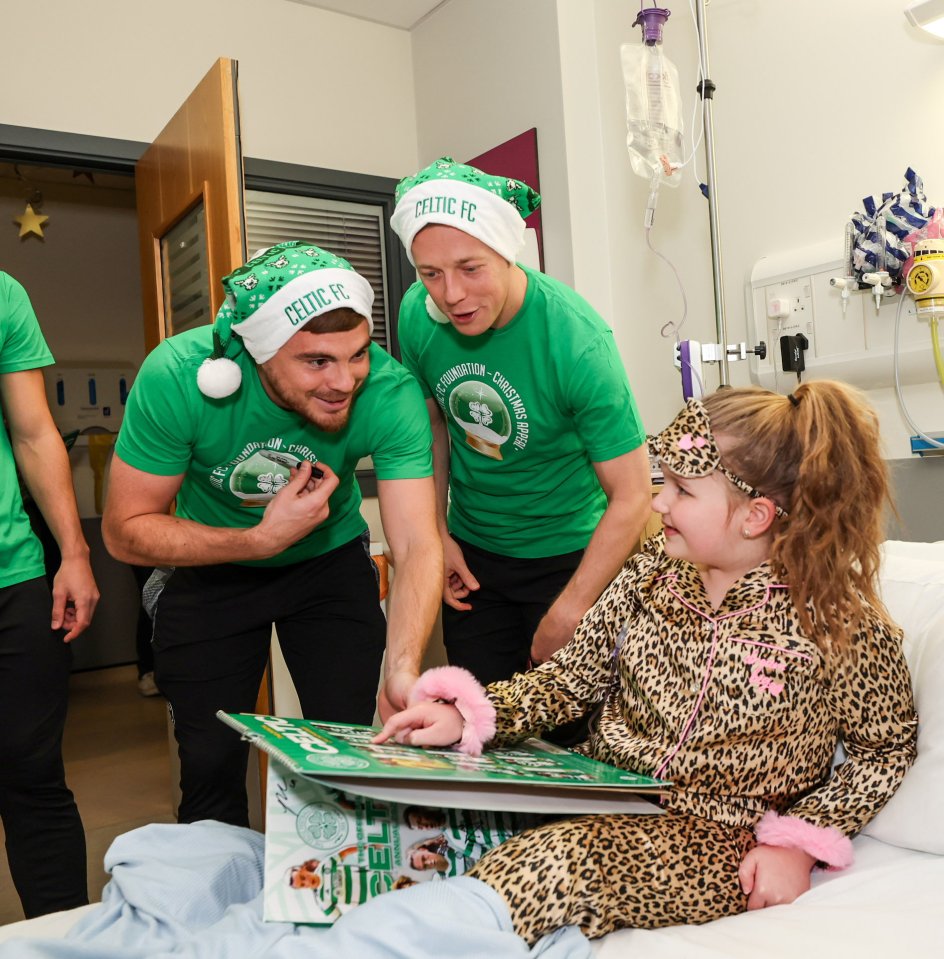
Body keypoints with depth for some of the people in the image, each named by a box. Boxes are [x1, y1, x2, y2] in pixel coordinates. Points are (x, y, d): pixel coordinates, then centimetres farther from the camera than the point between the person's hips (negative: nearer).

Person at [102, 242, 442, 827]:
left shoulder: (391, 392, -30)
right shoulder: (177, 376, -31)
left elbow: (418, 545, -33)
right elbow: (126, 531, -22)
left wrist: (403, 670, -49)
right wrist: (264, 538, -33)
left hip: (332, 561, 1)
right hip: (210, 567, 0)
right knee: (210, 763, 5)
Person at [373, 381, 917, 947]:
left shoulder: (838, 623, -11)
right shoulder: (652, 574, 2)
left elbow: (887, 747, 2)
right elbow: (574, 677, 5)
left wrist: (799, 842, -9)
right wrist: (467, 715, -9)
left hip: (717, 840, -4)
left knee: (558, 860, -33)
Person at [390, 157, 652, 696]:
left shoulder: (577, 341, -26)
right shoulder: (419, 314, -12)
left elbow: (631, 499, -21)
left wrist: (567, 615, -19)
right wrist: (438, 531, 2)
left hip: (570, 554, -4)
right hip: (471, 553, 4)